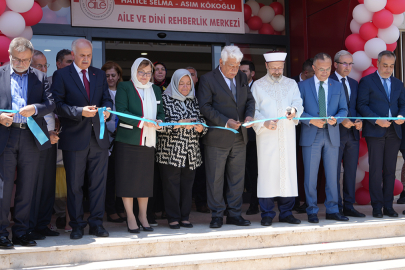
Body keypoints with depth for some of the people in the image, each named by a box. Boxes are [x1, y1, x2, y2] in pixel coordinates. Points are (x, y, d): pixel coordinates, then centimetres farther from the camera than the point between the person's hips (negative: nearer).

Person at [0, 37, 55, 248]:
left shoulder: (40, 77, 12)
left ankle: (21, 231, 16)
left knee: (27, 187, 7)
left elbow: (51, 103, 3)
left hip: (31, 138, 2)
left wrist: (35, 108, -16)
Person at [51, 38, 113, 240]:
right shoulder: (61, 75, 0)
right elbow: (58, 104, -8)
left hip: (98, 137, 4)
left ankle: (96, 223, 16)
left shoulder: (99, 75, 14)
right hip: (74, 138, -4)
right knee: (74, 184, 4)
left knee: (98, 182, 6)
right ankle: (77, 225, 15)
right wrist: (80, 112, -21)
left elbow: (106, 99, 12)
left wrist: (107, 109, -11)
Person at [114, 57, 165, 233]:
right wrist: (142, 122, -19)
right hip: (127, 141, -4)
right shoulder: (124, 87, 0)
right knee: (128, 179, -1)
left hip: (148, 141, 4)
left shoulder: (155, 90, 17)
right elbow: (121, 112, -11)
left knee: (146, 179, 7)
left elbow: (161, 112, 16)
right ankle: (130, 217, 9)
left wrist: (159, 122, -7)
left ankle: (143, 216, 18)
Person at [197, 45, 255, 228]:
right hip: (217, 138, -5)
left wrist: (249, 115, -8)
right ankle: (217, 215, 13)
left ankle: (234, 214, 19)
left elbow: (250, 100, 14)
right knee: (215, 178, 2)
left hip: (239, 137, 5)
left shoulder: (242, 78, 12)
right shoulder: (207, 79, -6)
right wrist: (225, 122, -20)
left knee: (237, 177, 9)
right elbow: (204, 107, -12)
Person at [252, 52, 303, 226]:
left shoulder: (291, 84, 15)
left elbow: (298, 103, 3)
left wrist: (294, 110, -20)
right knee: (267, 172, -4)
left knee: (288, 171, 1)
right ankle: (267, 214, 3)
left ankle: (286, 213, 10)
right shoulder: (258, 85, 8)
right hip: (266, 136, -2)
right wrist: (264, 123, -15)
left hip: (287, 135, 3)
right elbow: (254, 109, 2)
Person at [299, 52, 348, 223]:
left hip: (331, 135, 2)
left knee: (332, 175, 5)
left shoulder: (337, 86, 12)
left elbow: (343, 110, 9)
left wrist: (336, 119, -12)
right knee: (310, 175, 0)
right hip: (311, 136, -2)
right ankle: (312, 211, 9)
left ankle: (332, 210, 14)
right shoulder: (303, 86, 4)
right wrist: (311, 120, -16)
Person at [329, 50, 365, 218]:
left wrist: (359, 120, -2)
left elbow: (357, 107, 17)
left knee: (351, 171, 9)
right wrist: (341, 120, -19)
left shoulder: (354, 83, 17)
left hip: (352, 133, 6)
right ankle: (336, 208, 8)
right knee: (335, 172, 0)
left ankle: (348, 207, 17)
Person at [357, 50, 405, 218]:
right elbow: (362, 105, -5)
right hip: (375, 132, -4)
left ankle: (388, 206, 11)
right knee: (376, 170, -4)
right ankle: (377, 207, 3)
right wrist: (377, 120, -16)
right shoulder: (366, 81, 2)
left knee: (390, 170, 5)